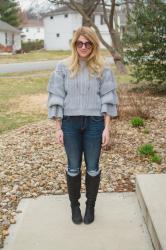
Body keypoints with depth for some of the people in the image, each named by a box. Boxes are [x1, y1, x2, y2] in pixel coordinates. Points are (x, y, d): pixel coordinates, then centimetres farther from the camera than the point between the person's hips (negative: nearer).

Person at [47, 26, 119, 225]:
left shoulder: (102, 68, -1)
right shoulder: (63, 67, -2)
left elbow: (108, 99, 0)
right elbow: (56, 98, -1)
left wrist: (106, 128, -4)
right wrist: (58, 128, -3)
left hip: (94, 123, 0)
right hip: (70, 123, 0)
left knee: (92, 168, 10)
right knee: (73, 168, 11)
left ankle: (91, 205, 30)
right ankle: (74, 204, 31)